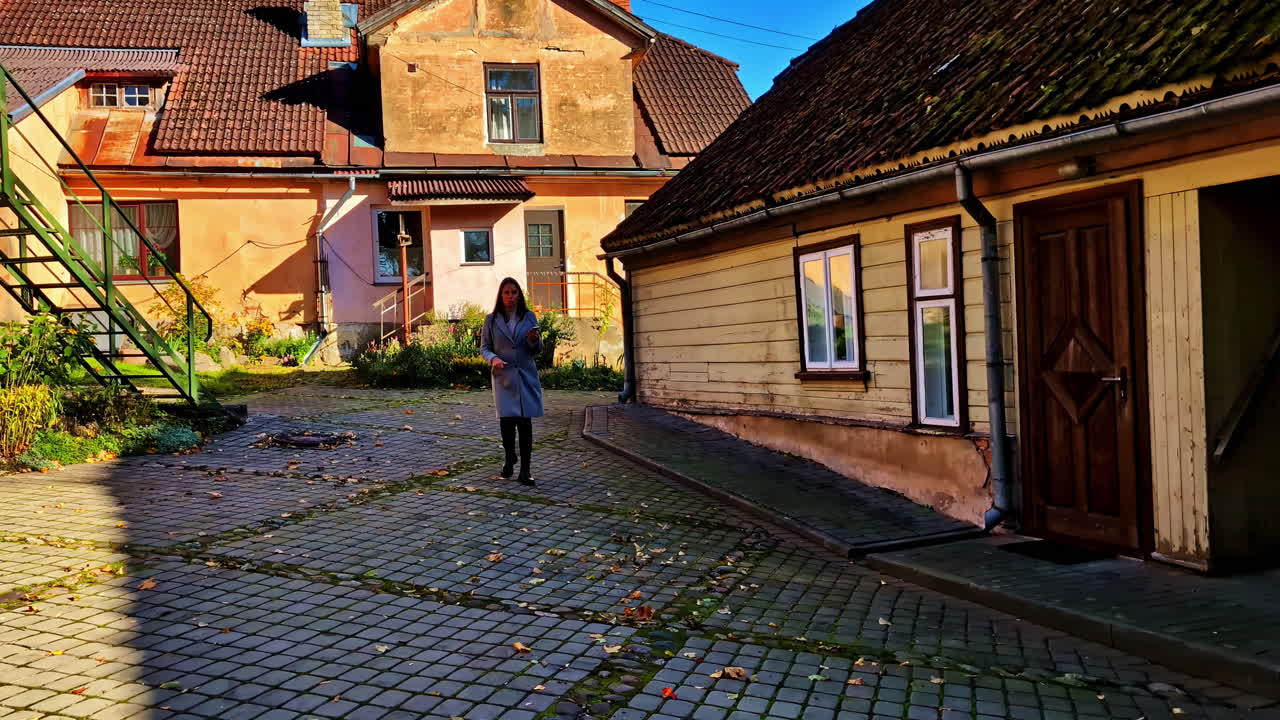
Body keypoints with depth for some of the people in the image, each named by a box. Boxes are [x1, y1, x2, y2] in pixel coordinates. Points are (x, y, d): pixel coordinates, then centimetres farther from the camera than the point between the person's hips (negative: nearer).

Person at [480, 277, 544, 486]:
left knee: (525, 422, -4)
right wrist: (493, 358, -12)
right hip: (503, 377, 0)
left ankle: (525, 470, 0)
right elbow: (484, 347, 9)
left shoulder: (529, 317, 6)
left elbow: (537, 351, 10)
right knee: (507, 420, -2)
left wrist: (534, 340, -13)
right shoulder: (492, 320, 5)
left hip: (526, 376, 0)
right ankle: (509, 458, 27)